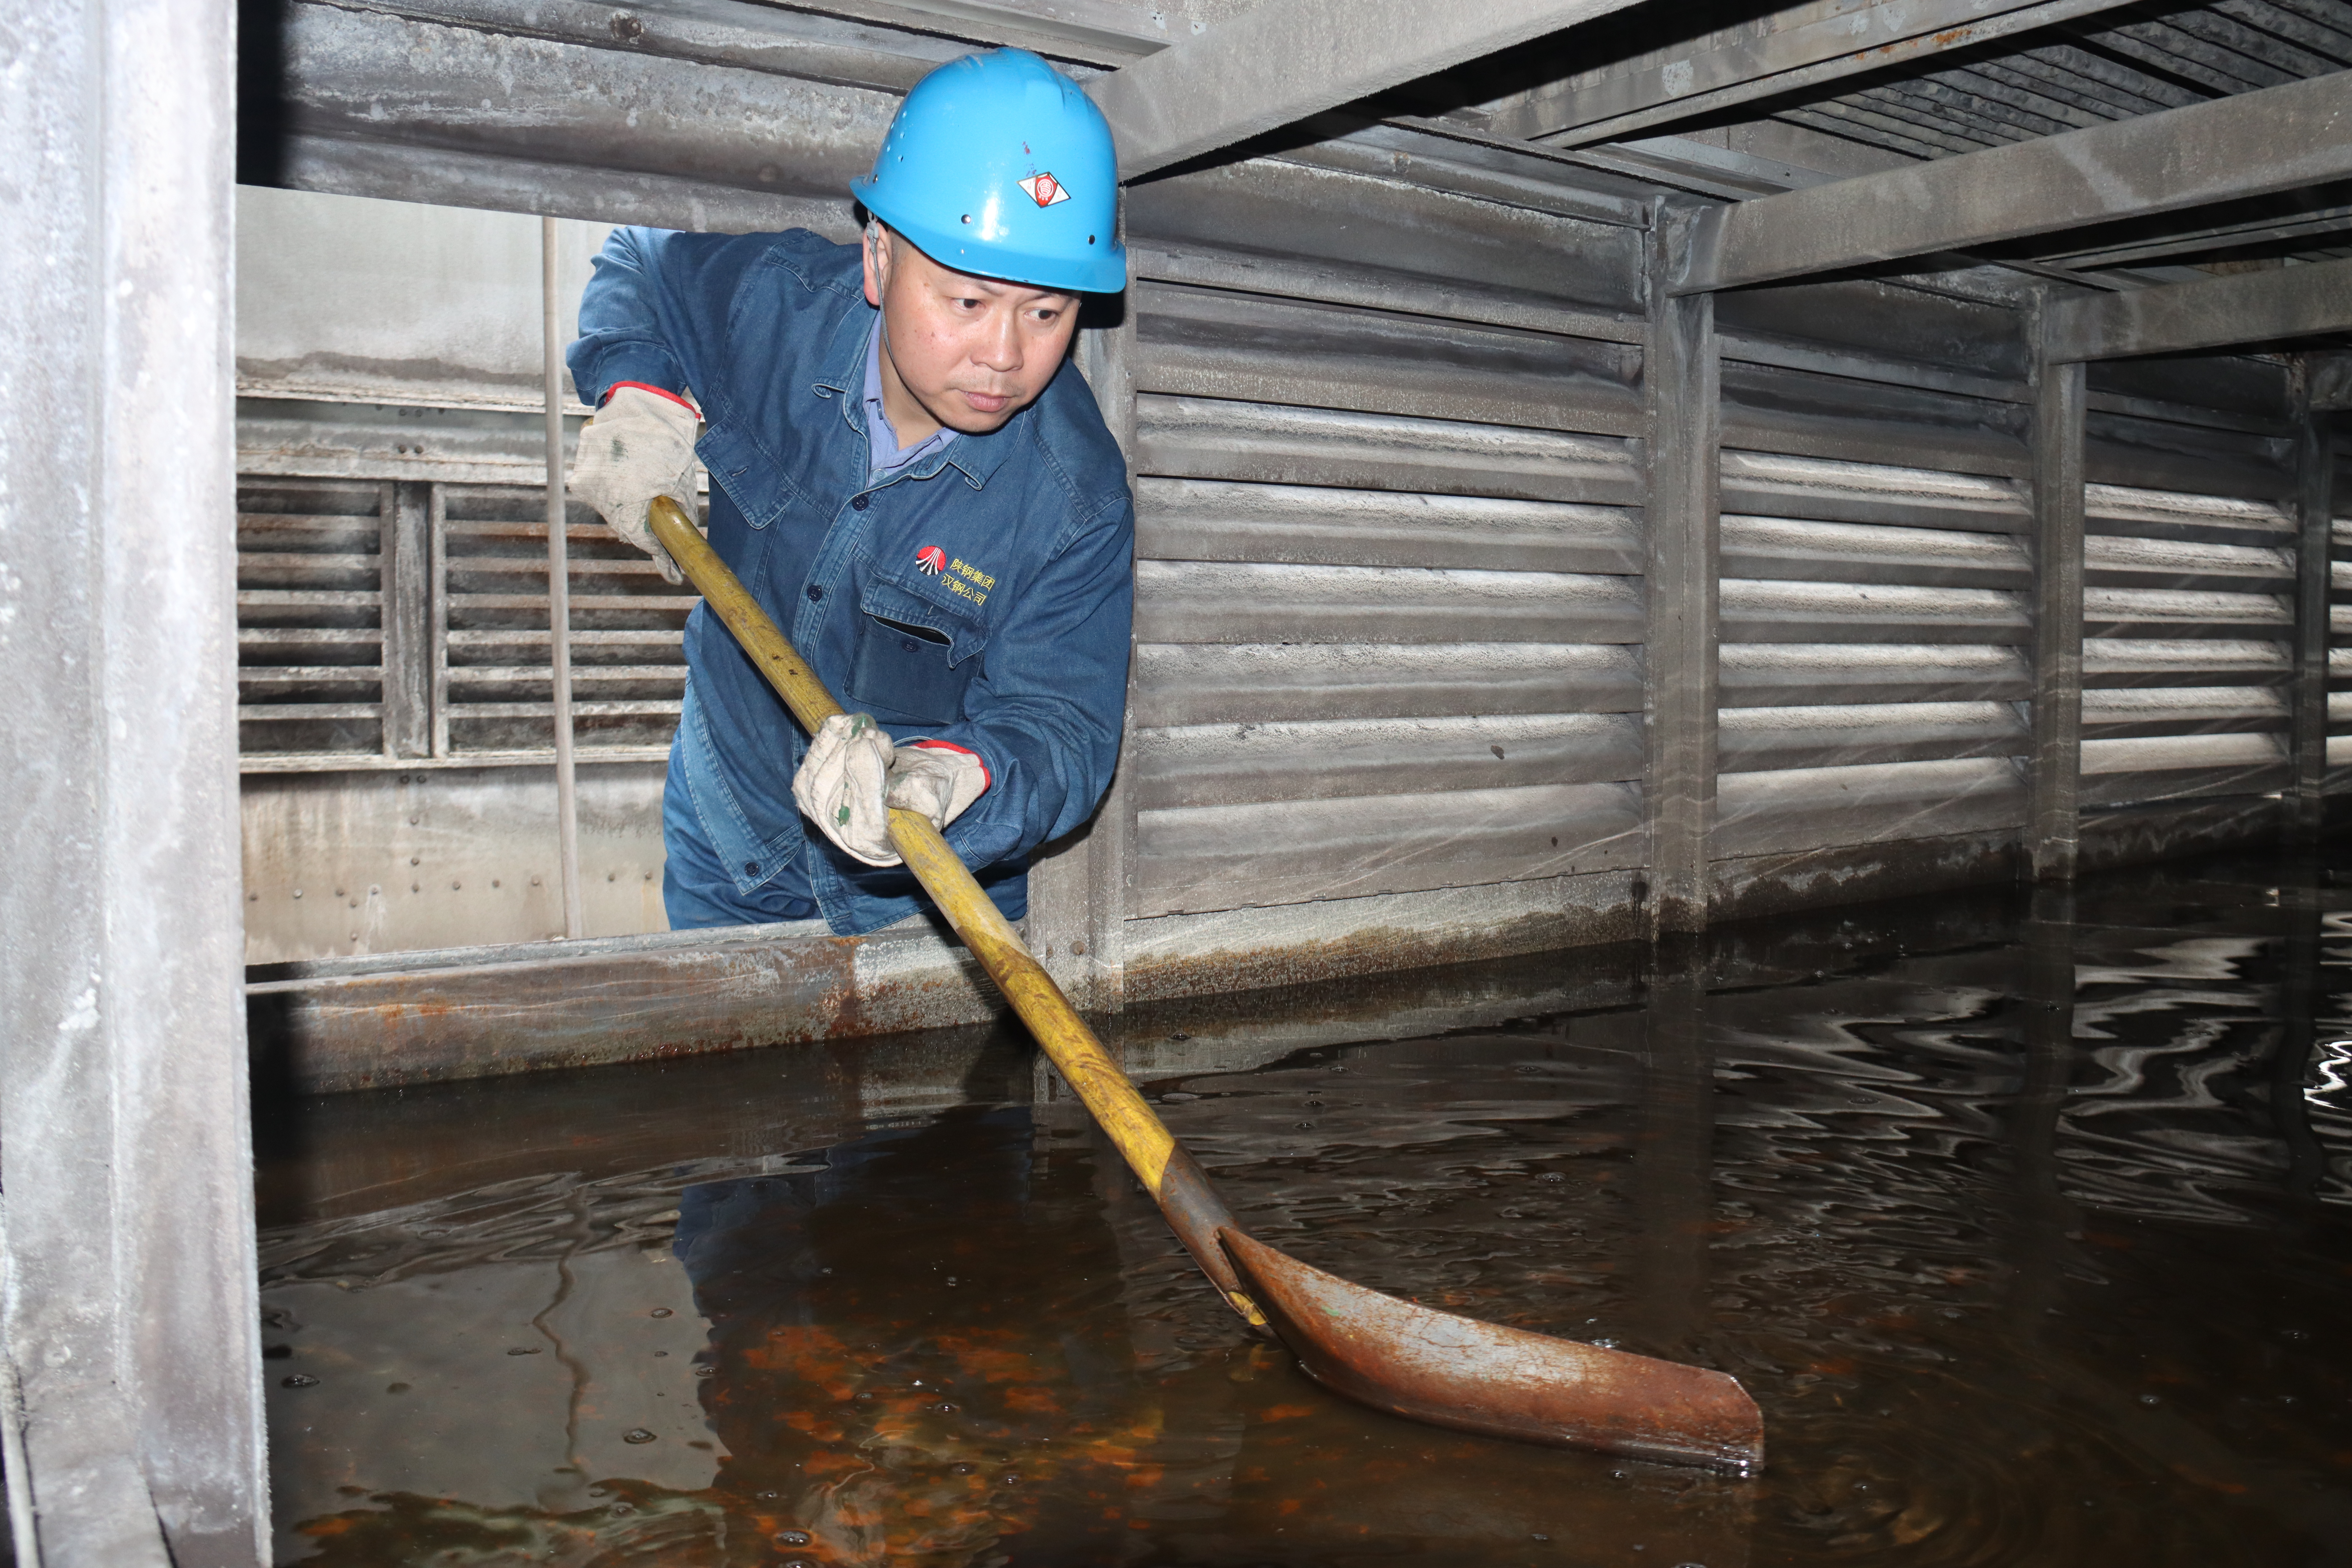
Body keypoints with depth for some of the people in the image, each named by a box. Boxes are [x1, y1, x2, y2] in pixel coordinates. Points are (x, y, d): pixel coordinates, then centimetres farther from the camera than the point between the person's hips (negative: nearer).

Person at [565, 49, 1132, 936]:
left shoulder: (1079, 502, -30)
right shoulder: (774, 304, -20)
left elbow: (1058, 733, -33)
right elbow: (637, 268, 3)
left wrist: (953, 783, -55)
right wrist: (637, 392, -17)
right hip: (726, 804, 4)